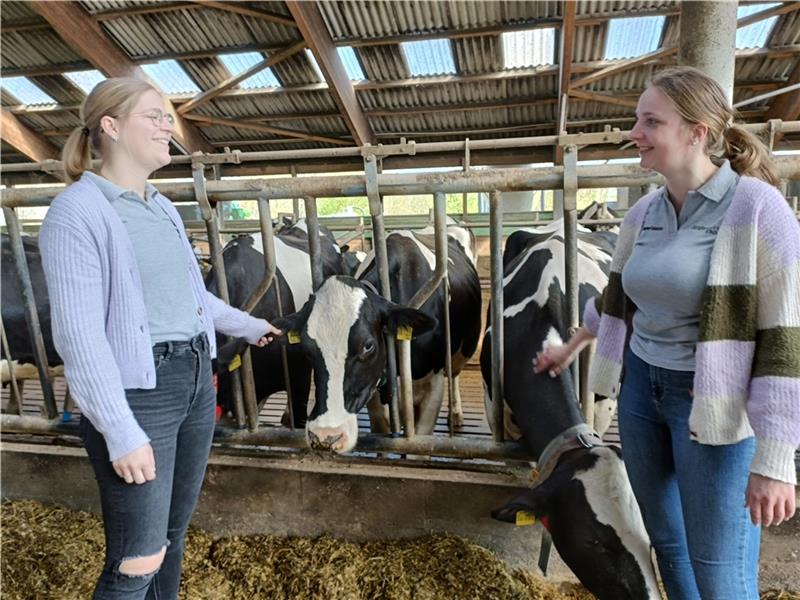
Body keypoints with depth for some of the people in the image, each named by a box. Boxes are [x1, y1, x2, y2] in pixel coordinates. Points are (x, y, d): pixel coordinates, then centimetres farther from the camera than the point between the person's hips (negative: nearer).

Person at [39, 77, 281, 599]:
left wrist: (247, 325, 32)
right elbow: (78, 334, -18)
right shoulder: (77, 212, -13)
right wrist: (122, 433, -21)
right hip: (134, 393, -7)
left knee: (173, 533, 20)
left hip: (196, 380, 7)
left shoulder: (162, 208, 11)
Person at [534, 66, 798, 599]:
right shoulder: (644, 213, 3)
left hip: (716, 402, -6)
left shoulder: (757, 207, -16)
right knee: (666, 539, 21)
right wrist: (572, 348, 29)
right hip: (641, 385, 6)